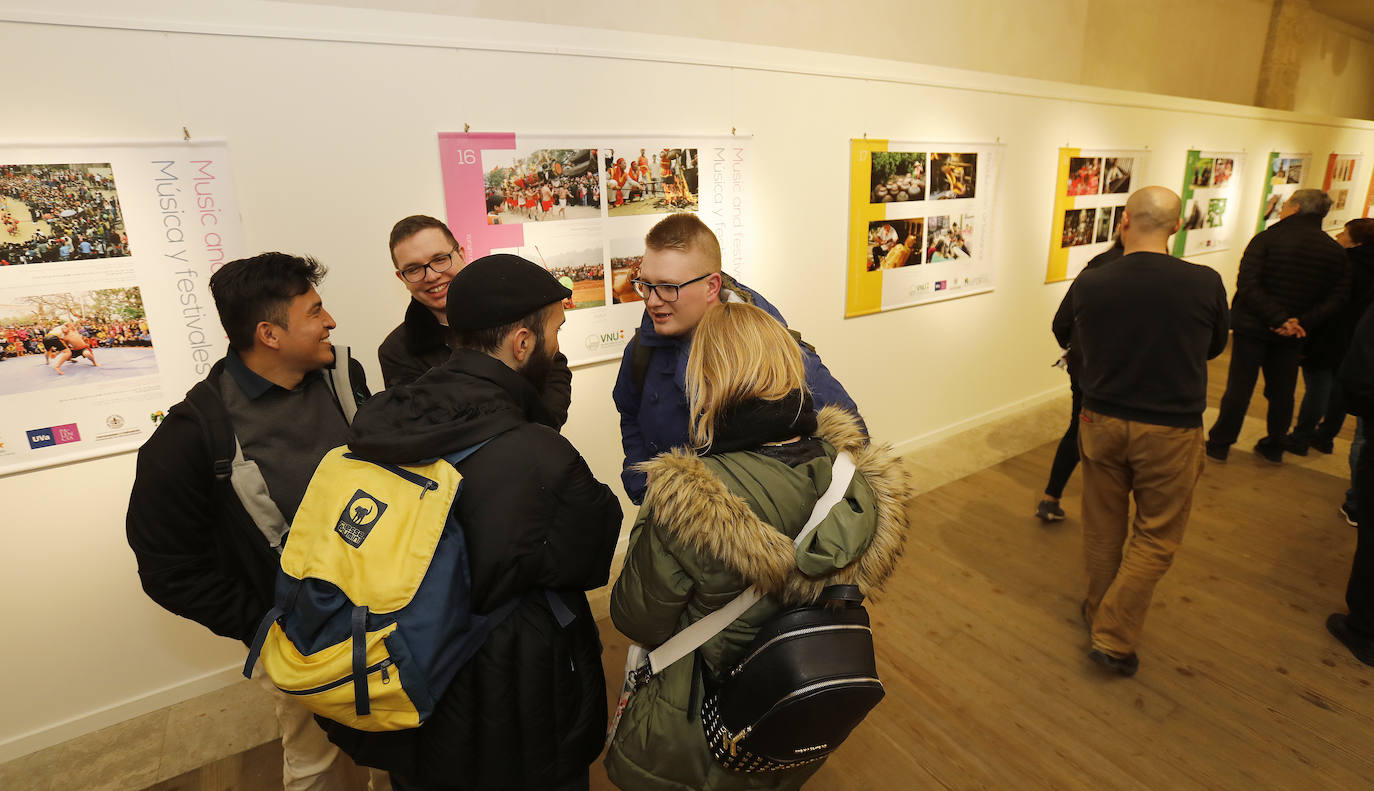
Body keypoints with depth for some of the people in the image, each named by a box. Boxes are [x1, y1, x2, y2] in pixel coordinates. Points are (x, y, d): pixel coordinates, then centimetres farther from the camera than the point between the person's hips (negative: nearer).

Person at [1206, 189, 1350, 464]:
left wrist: (1278, 318, -18)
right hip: (1292, 336, 4)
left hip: (1253, 327, -4)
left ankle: (1219, 444, 9)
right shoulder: (1336, 252, 4)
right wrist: (1302, 323, -10)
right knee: (1282, 391, 16)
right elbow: (1337, 299, -2)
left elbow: (1247, 285, -20)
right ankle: (1274, 447, 26)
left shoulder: (1267, 238, -10)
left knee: (1239, 387, 4)